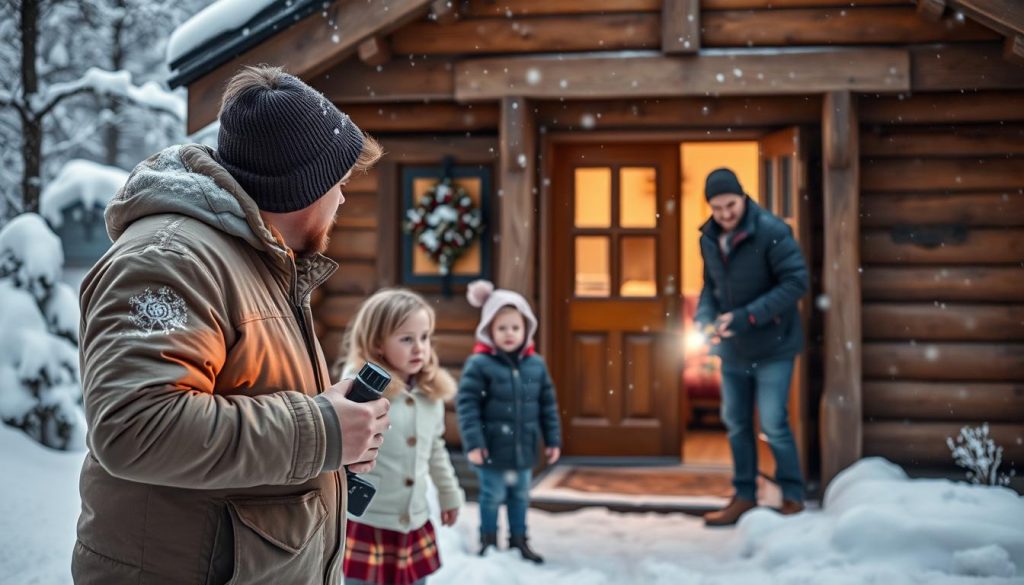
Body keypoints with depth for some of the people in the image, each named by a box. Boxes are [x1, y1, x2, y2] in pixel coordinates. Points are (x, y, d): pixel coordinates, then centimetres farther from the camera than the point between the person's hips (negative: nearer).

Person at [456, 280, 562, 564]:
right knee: (492, 496, 8)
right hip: (493, 448, -5)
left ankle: (518, 539, 33)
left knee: (521, 495, 17)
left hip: (524, 448, 5)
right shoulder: (479, 364, -14)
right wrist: (473, 443, -18)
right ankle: (488, 540, 26)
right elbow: (466, 404, -15)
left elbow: (548, 404, 8)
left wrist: (553, 440, 7)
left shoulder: (536, 365, 1)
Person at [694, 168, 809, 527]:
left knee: (773, 424, -4)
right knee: (736, 424, 12)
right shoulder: (708, 239, 1)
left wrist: (746, 317, -25)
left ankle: (793, 497, 14)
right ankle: (744, 497, 24)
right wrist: (704, 319, -9)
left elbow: (796, 282, -21)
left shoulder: (771, 232, -18)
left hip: (772, 348, -6)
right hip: (732, 349, 6)